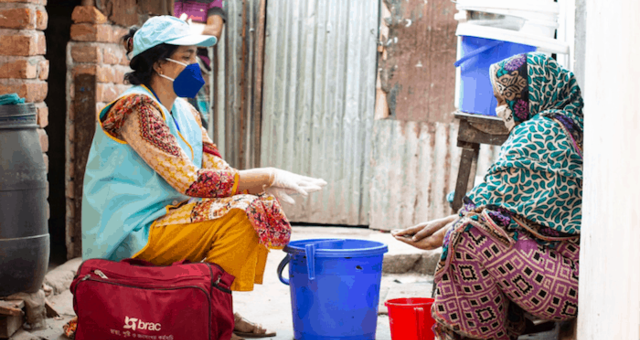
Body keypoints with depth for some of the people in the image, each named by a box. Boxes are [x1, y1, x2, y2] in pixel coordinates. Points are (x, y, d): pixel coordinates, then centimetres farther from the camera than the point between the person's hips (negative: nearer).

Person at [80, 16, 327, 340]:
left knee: (263, 204, 1)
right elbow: (191, 181, -25)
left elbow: (219, 172, 5)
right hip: (133, 234, -9)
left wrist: (271, 186, -14)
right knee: (238, 213, -22)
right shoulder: (136, 108, -18)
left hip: (168, 217, 9)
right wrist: (268, 177, -22)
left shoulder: (185, 111, 11)